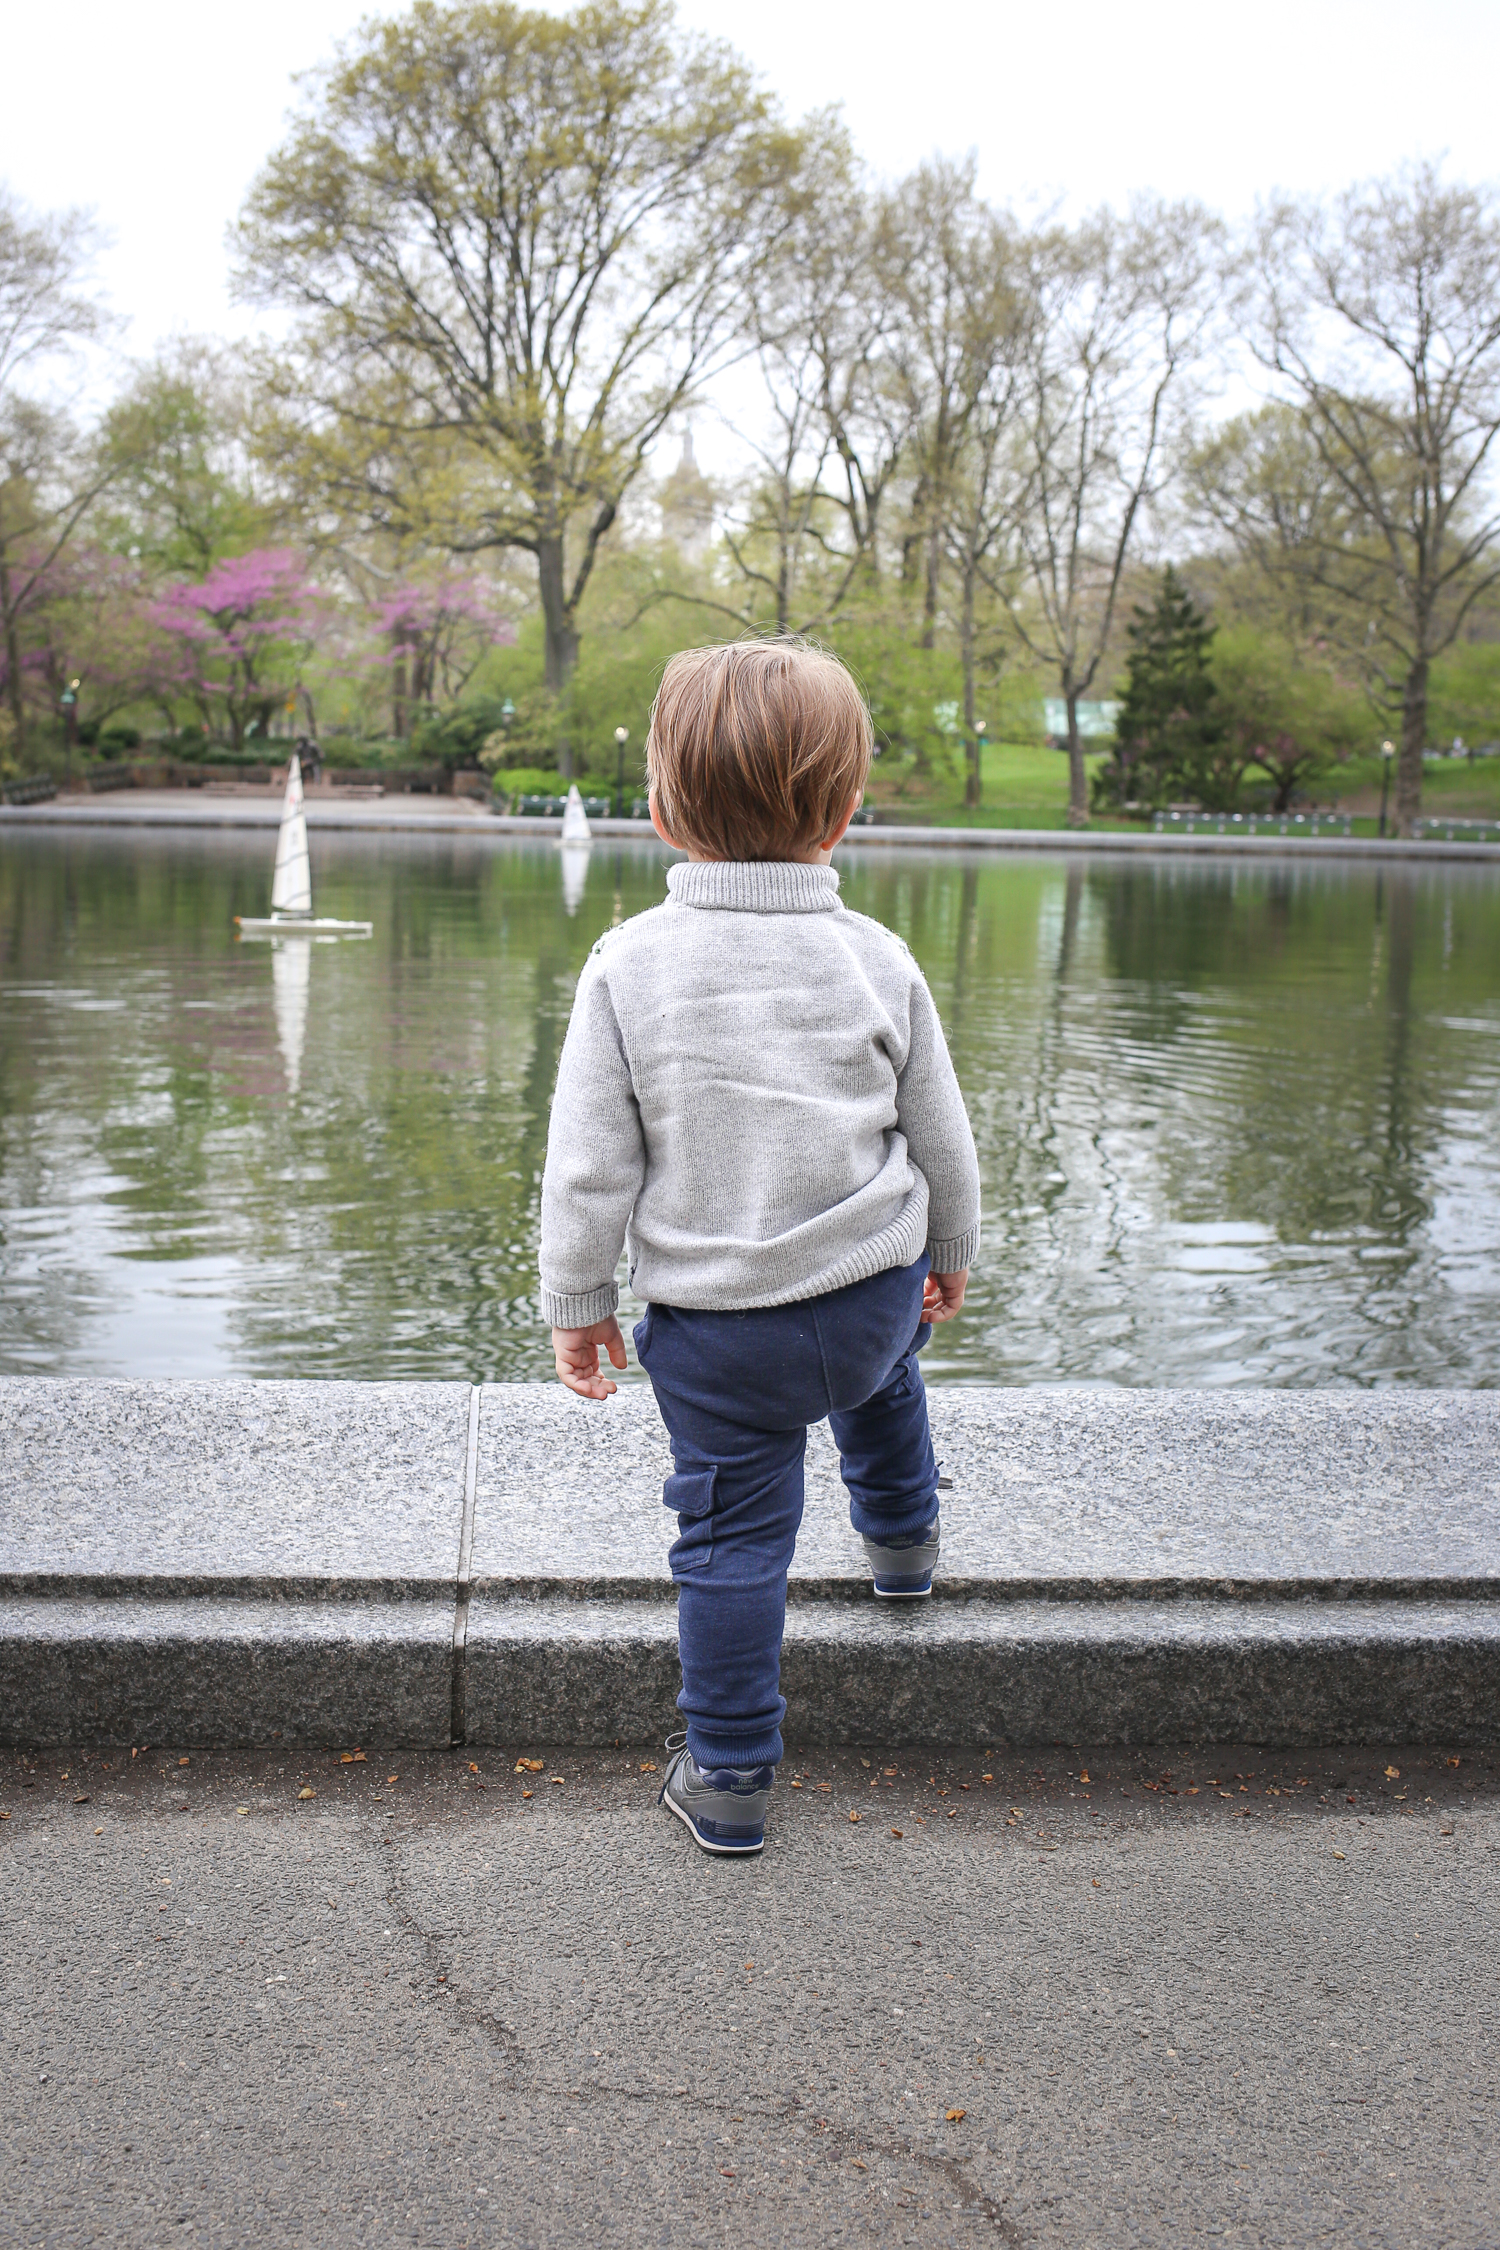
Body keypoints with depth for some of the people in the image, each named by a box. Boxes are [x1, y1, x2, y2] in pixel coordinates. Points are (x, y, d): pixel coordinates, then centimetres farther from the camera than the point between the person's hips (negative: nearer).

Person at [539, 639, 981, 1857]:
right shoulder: (877, 959, -7)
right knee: (881, 1365, 37)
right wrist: (950, 1254, 21)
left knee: (734, 1537, 10)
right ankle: (903, 1533, 55)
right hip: (874, 1288, 2)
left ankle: (728, 1776, 21)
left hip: (713, 1323, -2)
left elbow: (589, 1164, -10)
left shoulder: (627, 965, -13)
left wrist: (578, 1301, 3)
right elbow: (943, 1139, 4)